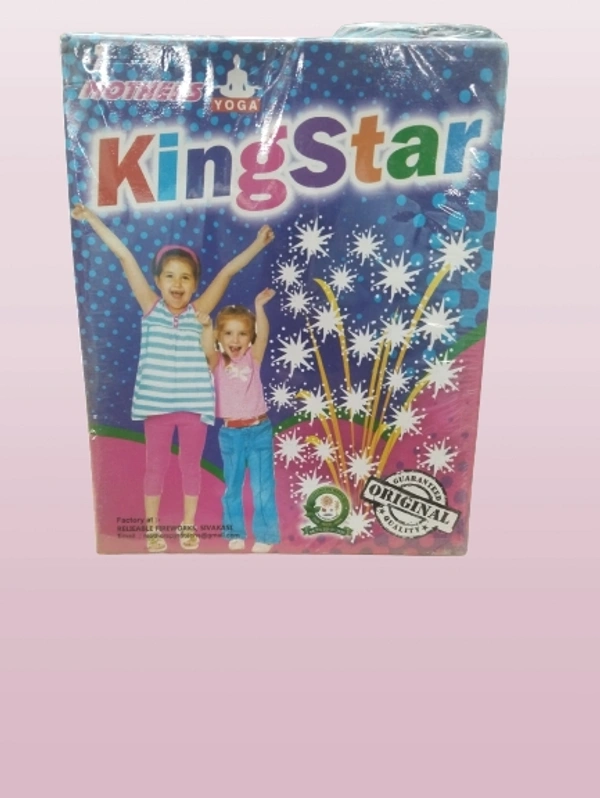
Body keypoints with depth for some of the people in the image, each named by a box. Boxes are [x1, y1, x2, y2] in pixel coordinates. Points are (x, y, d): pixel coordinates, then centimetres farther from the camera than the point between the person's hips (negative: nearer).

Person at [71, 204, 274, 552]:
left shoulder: (199, 311, -4)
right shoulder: (151, 307, -4)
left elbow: (228, 271, -7)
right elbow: (125, 255, -6)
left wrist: (258, 244, -11)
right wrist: (91, 217, -2)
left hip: (194, 405, 0)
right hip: (157, 404, 0)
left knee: (191, 465, 13)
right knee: (156, 465, 13)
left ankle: (188, 525, 31)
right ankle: (152, 527, 30)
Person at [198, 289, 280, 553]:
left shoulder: (253, 358, -1)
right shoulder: (217, 362, -1)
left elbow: (263, 335, -18)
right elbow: (208, 348, -22)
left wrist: (259, 307, -33)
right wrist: (206, 326, -41)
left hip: (258, 430, -1)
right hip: (230, 433, 1)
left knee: (262, 487, 4)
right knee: (232, 486, 14)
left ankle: (265, 535, 16)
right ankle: (235, 533, 29)